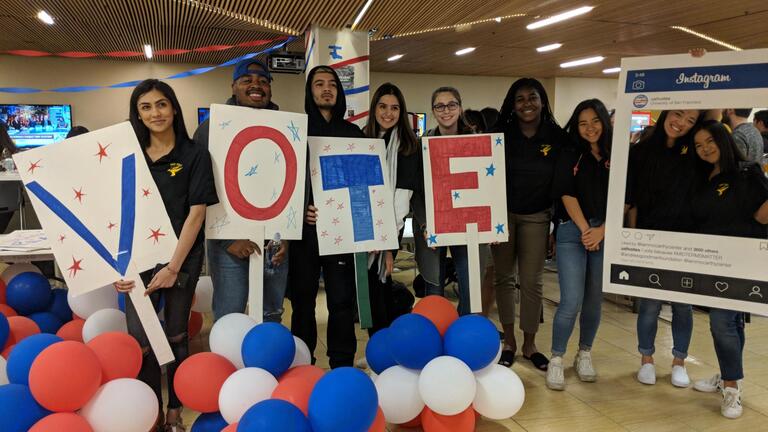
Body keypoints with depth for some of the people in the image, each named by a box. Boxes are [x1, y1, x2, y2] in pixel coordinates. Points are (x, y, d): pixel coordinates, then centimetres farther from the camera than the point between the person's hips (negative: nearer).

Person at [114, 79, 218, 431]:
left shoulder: (194, 155, -3)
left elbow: (197, 212, -8)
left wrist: (173, 266, -14)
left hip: (183, 257, -2)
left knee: (176, 335, 9)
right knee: (139, 339, -2)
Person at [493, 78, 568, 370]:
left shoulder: (557, 137, -3)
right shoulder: (500, 135, -3)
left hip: (536, 217, 0)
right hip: (503, 214, 1)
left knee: (531, 282, 4)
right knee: (504, 277, 9)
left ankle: (529, 344, 20)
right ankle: (509, 341, 23)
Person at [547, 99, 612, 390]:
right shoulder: (569, 155, 5)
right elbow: (567, 194, -3)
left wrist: (601, 231, -9)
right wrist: (585, 230, -10)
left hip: (608, 233, 2)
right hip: (572, 232, -2)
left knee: (594, 299, 9)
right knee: (571, 301, -9)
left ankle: (584, 355, 26)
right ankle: (556, 360, 6)